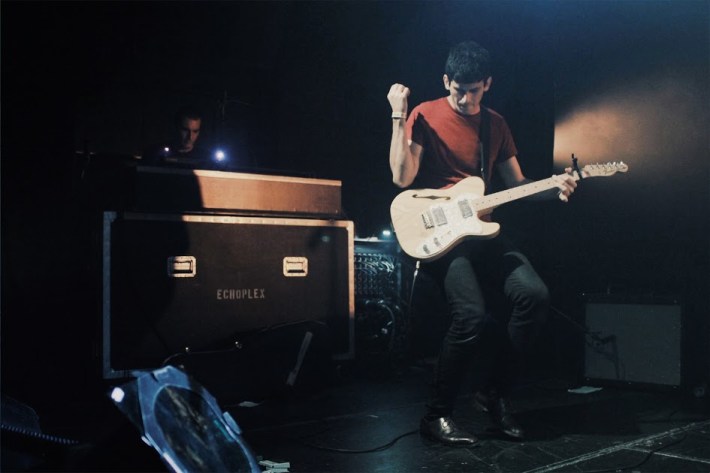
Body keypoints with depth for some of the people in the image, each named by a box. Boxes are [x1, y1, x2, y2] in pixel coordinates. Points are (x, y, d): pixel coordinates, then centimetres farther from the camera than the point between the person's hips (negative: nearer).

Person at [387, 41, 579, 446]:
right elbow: (403, 178, -12)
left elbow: (516, 183, 17)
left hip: (481, 230, 6)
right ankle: (438, 415, -5)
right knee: (474, 316, -25)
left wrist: (553, 188, -2)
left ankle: (496, 393, 4)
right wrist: (399, 116, -15)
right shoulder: (425, 115, -1)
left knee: (535, 294, -16)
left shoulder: (495, 124, 16)